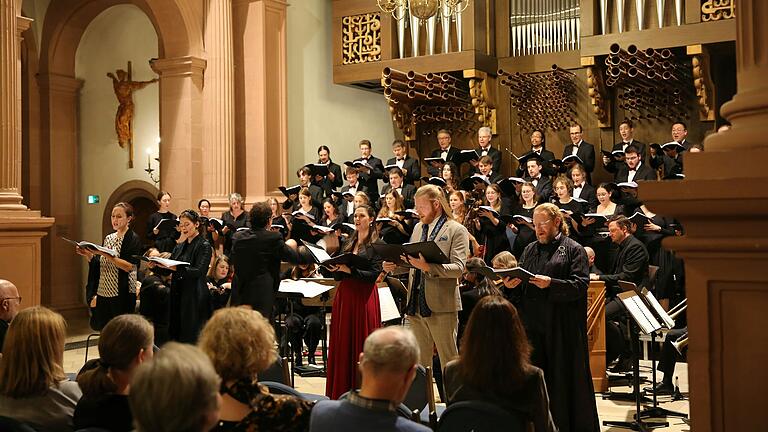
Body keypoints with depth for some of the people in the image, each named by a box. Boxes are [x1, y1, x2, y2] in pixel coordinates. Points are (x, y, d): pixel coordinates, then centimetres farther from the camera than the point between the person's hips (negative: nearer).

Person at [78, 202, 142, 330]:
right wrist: (88, 255, 0)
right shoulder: (108, 238, 15)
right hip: (103, 292, 7)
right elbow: (100, 265, 18)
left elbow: (130, 266, -18)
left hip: (122, 295, -7)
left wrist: (106, 255, -23)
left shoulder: (133, 239, -6)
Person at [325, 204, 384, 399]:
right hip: (344, 295, 6)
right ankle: (342, 390, 12)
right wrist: (335, 269, -8)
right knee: (343, 343, 5)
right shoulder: (348, 243, 15)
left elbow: (374, 275, -12)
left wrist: (350, 270, -21)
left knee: (362, 344, -3)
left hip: (364, 297, -5)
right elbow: (338, 276, 13)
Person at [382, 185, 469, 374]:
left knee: (449, 361, 2)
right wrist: (394, 267, 2)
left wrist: (428, 267, -27)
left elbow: (458, 268, -15)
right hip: (416, 305, 6)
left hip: (442, 306, -6)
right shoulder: (418, 227, 17)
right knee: (419, 360, 11)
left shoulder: (457, 230, -4)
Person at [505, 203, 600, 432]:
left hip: (561, 326, -5)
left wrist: (551, 284, -23)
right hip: (532, 323, 5)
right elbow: (520, 282, 19)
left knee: (564, 377, 1)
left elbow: (580, 285, -11)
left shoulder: (573, 250, -1)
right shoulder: (530, 250, 16)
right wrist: (514, 283, -3)